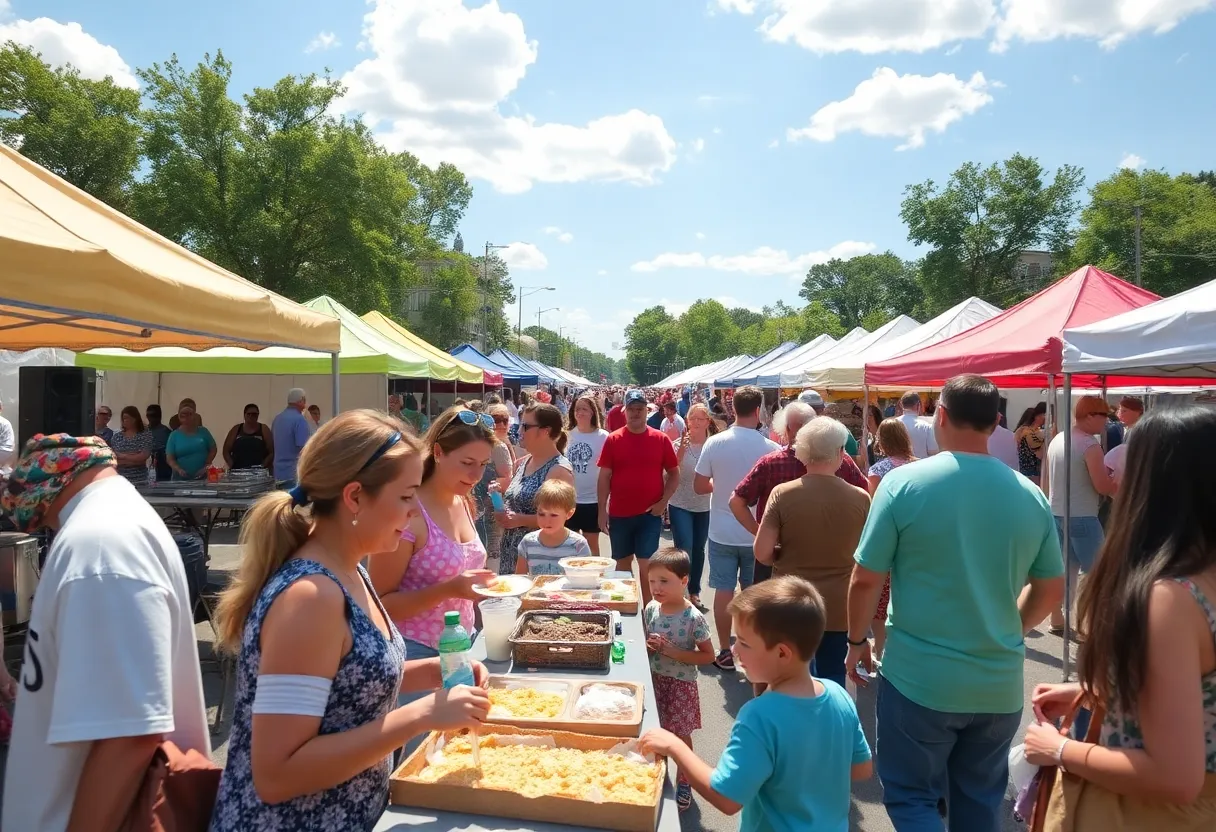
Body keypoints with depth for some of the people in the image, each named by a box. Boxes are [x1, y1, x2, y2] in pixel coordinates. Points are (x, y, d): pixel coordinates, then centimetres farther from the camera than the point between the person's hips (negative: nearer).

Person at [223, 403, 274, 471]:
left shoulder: (264, 429, 5)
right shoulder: (236, 429, 11)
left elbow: (272, 452, 0)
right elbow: (226, 451, 11)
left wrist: (263, 467, -12)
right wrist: (233, 467, -4)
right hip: (238, 472, 2)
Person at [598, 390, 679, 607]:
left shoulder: (660, 439, -1)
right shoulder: (613, 440, -1)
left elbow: (674, 473, 5)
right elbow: (604, 476, 0)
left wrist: (663, 501, -6)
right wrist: (602, 509, -4)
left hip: (650, 513, -1)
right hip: (619, 513, 2)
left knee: (647, 565, -1)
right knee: (622, 562, 15)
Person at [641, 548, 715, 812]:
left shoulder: (693, 618, -21)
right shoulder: (651, 609, -6)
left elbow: (708, 656, -16)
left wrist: (673, 651, -24)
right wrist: (649, 646, -13)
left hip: (681, 684, -4)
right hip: (654, 679, 5)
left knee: (680, 736, 10)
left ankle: (683, 784, 31)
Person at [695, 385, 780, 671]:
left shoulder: (715, 443, -10)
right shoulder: (770, 448, -13)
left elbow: (699, 486, -3)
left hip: (722, 532, 1)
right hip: (757, 533, 0)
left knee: (724, 590, 9)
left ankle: (725, 652, 16)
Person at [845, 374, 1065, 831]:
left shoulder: (904, 483, -14)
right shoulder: (1031, 496, -2)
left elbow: (865, 580, -10)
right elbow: (1051, 589, 9)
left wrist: (857, 642, 6)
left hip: (919, 678, -4)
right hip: (1000, 685, 4)